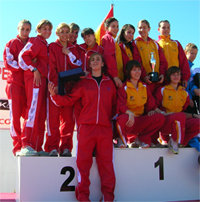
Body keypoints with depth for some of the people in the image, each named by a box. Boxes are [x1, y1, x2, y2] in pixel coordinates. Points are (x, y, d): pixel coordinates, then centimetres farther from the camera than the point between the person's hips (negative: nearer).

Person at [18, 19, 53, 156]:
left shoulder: (46, 45, 25)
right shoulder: (35, 41, 0)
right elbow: (23, 56, -11)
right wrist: (34, 70, -17)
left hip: (43, 79, 9)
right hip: (35, 78, -9)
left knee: (42, 114, 5)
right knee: (34, 109, -17)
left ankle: (37, 147, 7)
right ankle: (27, 145, -18)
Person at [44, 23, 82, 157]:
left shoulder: (73, 49, 18)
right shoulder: (52, 47, 7)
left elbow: (78, 66, 7)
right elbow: (52, 68, -3)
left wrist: (69, 54, -3)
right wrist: (56, 85, -12)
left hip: (69, 87, 3)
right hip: (55, 87, -3)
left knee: (68, 118, -1)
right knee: (53, 117, -8)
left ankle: (66, 147, 4)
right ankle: (52, 148, -5)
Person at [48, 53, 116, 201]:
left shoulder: (109, 83, 15)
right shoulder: (83, 83, 10)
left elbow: (114, 104, 20)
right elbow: (70, 100, 7)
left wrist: (111, 116, 7)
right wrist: (54, 95, -6)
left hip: (105, 128, 1)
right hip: (87, 126, -1)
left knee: (106, 161, 1)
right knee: (83, 161, -3)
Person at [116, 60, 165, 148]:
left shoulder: (144, 87, 14)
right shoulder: (123, 88, -4)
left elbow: (151, 103, 16)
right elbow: (121, 105, -17)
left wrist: (152, 110, -8)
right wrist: (130, 113, -37)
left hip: (141, 120, 5)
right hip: (129, 119, -5)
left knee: (160, 117, -20)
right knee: (124, 119, -42)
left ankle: (142, 139, -1)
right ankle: (122, 140, -6)